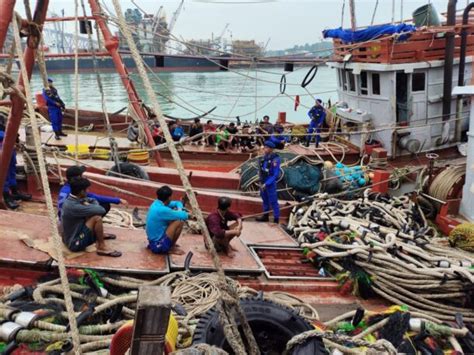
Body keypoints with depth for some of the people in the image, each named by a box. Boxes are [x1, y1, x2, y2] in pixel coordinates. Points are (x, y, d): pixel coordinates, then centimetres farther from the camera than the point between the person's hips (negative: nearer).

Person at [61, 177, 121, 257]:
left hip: (70, 238, 10)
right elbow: (101, 210, -27)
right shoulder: (74, 207, -30)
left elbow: (94, 201, 12)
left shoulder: (72, 199, -2)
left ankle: (100, 235, 25)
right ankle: (102, 247, -7)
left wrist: (88, 205, -9)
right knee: (97, 218, -22)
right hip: (75, 244, -10)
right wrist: (88, 205, -9)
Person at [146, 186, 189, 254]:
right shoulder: (162, 210, -25)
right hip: (158, 246, -10)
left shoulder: (156, 203, 3)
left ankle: (171, 243, 16)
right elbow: (184, 216, -22)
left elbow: (178, 203, 16)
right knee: (180, 221, -15)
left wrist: (179, 210, -5)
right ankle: (170, 248, 0)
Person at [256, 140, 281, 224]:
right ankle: (265, 216, 34)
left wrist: (266, 184, -20)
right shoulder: (264, 157, 3)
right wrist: (261, 182, 9)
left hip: (270, 183, -7)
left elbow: (276, 174, -19)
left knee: (273, 201, 0)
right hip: (263, 182, 7)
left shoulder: (275, 159, -19)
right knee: (265, 200, 19)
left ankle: (276, 219, 8)